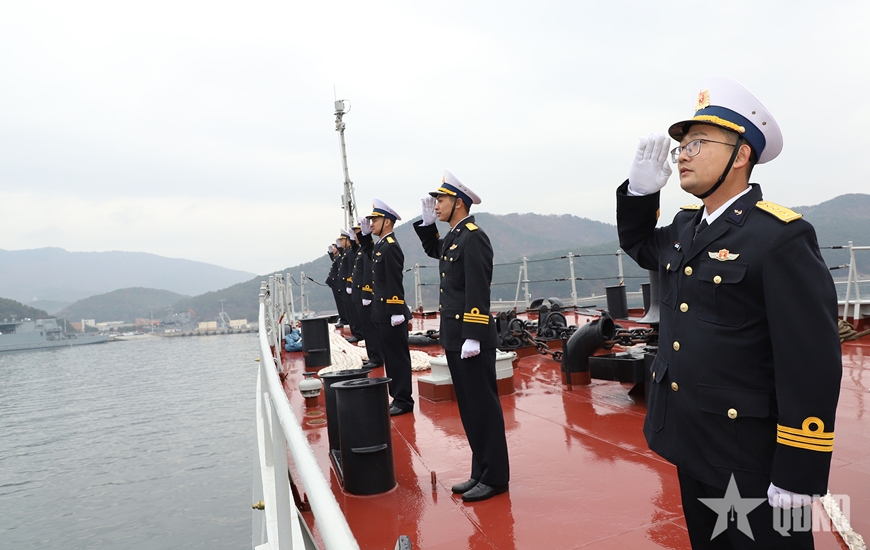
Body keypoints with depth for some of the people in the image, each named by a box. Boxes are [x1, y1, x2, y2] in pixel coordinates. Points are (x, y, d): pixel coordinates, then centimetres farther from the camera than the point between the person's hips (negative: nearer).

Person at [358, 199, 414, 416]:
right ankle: (397, 396, 24)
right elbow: (370, 253, 35)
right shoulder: (381, 245, 12)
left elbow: (395, 283, -21)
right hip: (382, 313, 10)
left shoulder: (390, 247, -16)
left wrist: (397, 312, -22)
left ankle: (403, 400, 8)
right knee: (390, 356, 15)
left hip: (390, 314, -10)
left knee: (397, 356, -1)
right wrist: (364, 233, 19)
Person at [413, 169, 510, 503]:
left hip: (472, 339, -9)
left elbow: (478, 291, -21)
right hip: (454, 338, 9)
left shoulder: (473, 238, -14)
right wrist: (427, 222, 19)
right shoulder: (452, 238, 13)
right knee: (468, 408, 15)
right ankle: (481, 472, 26)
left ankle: (495, 478, 13)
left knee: (483, 407, 1)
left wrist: (473, 337, -24)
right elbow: (432, 250, 35)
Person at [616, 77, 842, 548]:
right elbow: (639, 246, 26)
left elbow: (811, 364, -20)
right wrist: (640, 191, 5)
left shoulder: (780, 237, -19)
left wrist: (797, 478, -18)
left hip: (749, 459, -8)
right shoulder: (686, 226, 5)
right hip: (689, 442, 8)